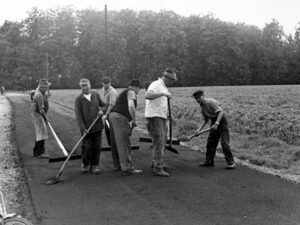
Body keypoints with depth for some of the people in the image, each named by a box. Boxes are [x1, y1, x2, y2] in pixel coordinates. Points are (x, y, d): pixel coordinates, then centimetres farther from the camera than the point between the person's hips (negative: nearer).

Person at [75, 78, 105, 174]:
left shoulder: (96, 95, 8)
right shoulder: (79, 99, -2)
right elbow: (78, 115, -6)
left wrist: (102, 110, -4)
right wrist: (83, 128, -15)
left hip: (97, 127, 3)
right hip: (86, 129, -3)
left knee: (96, 147, 4)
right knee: (86, 147, -1)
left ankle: (94, 166, 16)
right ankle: (85, 164, 22)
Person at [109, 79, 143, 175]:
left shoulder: (124, 93, 28)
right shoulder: (131, 92, -3)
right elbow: (131, 106, -20)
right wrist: (134, 120, -10)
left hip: (113, 116, 10)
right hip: (120, 118, -10)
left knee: (122, 144, 12)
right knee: (124, 144, -10)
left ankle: (125, 166, 16)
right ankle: (128, 168, -10)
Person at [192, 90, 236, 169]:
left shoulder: (210, 101, -18)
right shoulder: (202, 107, 8)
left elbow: (221, 111, -25)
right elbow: (206, 120, 17)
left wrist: (216, 123, -33)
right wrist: (199, 129, 8)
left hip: (221, 121, -9)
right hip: (214, 123, 9)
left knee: (224, 143, -12)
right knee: (210, 142, 8)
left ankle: (231, 162, -6)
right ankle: (209, 161, 18)